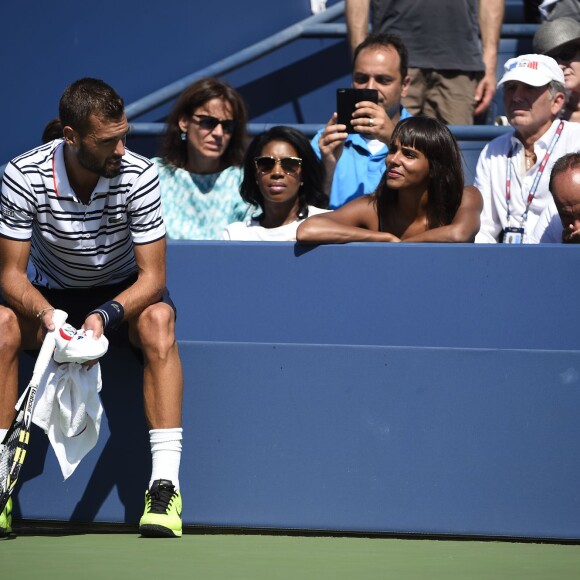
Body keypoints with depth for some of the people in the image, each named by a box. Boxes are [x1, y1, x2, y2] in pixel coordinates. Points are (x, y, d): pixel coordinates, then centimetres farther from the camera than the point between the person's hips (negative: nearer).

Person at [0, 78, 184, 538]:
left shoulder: (139, 176, -22)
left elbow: (152, 276, -20)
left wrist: (105, 316, -39)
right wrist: (45, 315, -39)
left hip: (122, 292, -1)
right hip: (49, 293, 1)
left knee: (158, 320, -34)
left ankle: (165, 483, -36)